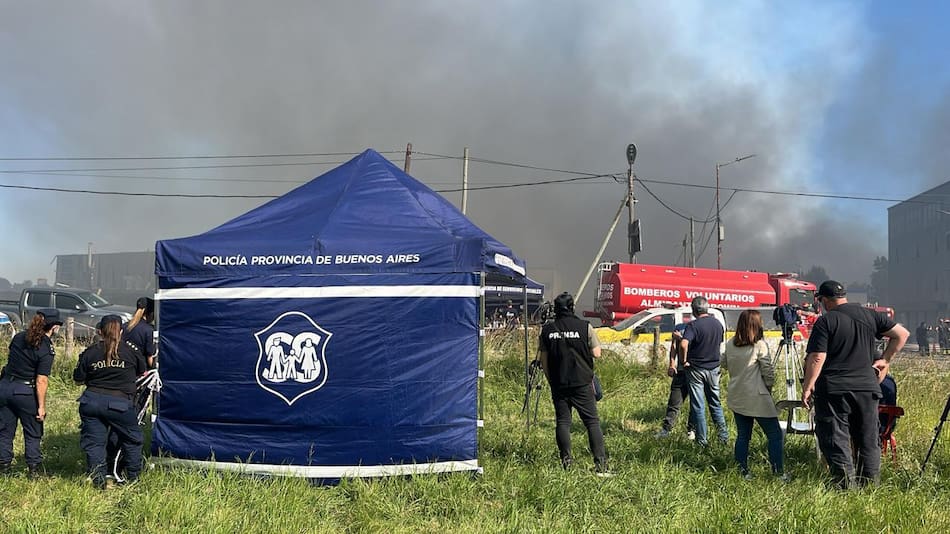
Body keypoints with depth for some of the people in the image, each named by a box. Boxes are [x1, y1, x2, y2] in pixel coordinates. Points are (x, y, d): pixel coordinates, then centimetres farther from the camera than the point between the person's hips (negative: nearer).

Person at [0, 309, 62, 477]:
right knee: (33, 433, 11)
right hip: (25, 392, -5)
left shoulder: (19, 337, 1)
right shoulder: (46, 350, -17)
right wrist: (41, 406, -13)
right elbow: (41, 381, -18)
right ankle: (34, 468, 14)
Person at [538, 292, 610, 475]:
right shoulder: (585, 327, -7)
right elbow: (597, 353, -4)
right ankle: (601, 463, -6)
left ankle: (566, 461, 7)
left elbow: (543, 360, 7)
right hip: (582, 384, -2)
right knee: (592, 421, 1)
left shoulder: (547, 330, 2)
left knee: (562, 422, 9)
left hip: (558, 384, 2)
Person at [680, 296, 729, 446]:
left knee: (698, 406, 4)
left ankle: (702, 440, 7)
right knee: (715, 403, 18)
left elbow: (684, 344, -34)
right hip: (714, 368, 5)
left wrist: (684, 360, -20)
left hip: (696, 369, -5)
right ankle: (724, 435, 17)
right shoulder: (718, 324, 2)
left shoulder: (694, 325, -18)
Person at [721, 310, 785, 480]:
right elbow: (768, 372, -8)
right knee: (775, 435, 2)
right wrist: (769, 387, 7)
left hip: (736, 398, 6)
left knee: (742, 435, 13)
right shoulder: (759, 345, -13)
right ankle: (778, 472, -1)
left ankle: (743, 471, 15)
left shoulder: (730, 344, 3)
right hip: (757, 398, -6)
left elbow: (724, 363, 18)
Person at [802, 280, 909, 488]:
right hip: (867, 387, 5)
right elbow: (902, 334, 10)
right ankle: (870, 486, 16)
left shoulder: (825, 321, -8)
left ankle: (847, 486, -7)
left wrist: (807, 387, -7)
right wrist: (885, 360, 16)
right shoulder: (870, 315, 7)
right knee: (868, 441, 14)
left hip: (833, 390, -5)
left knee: (835, 441, 0)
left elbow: (817, 358, -14)